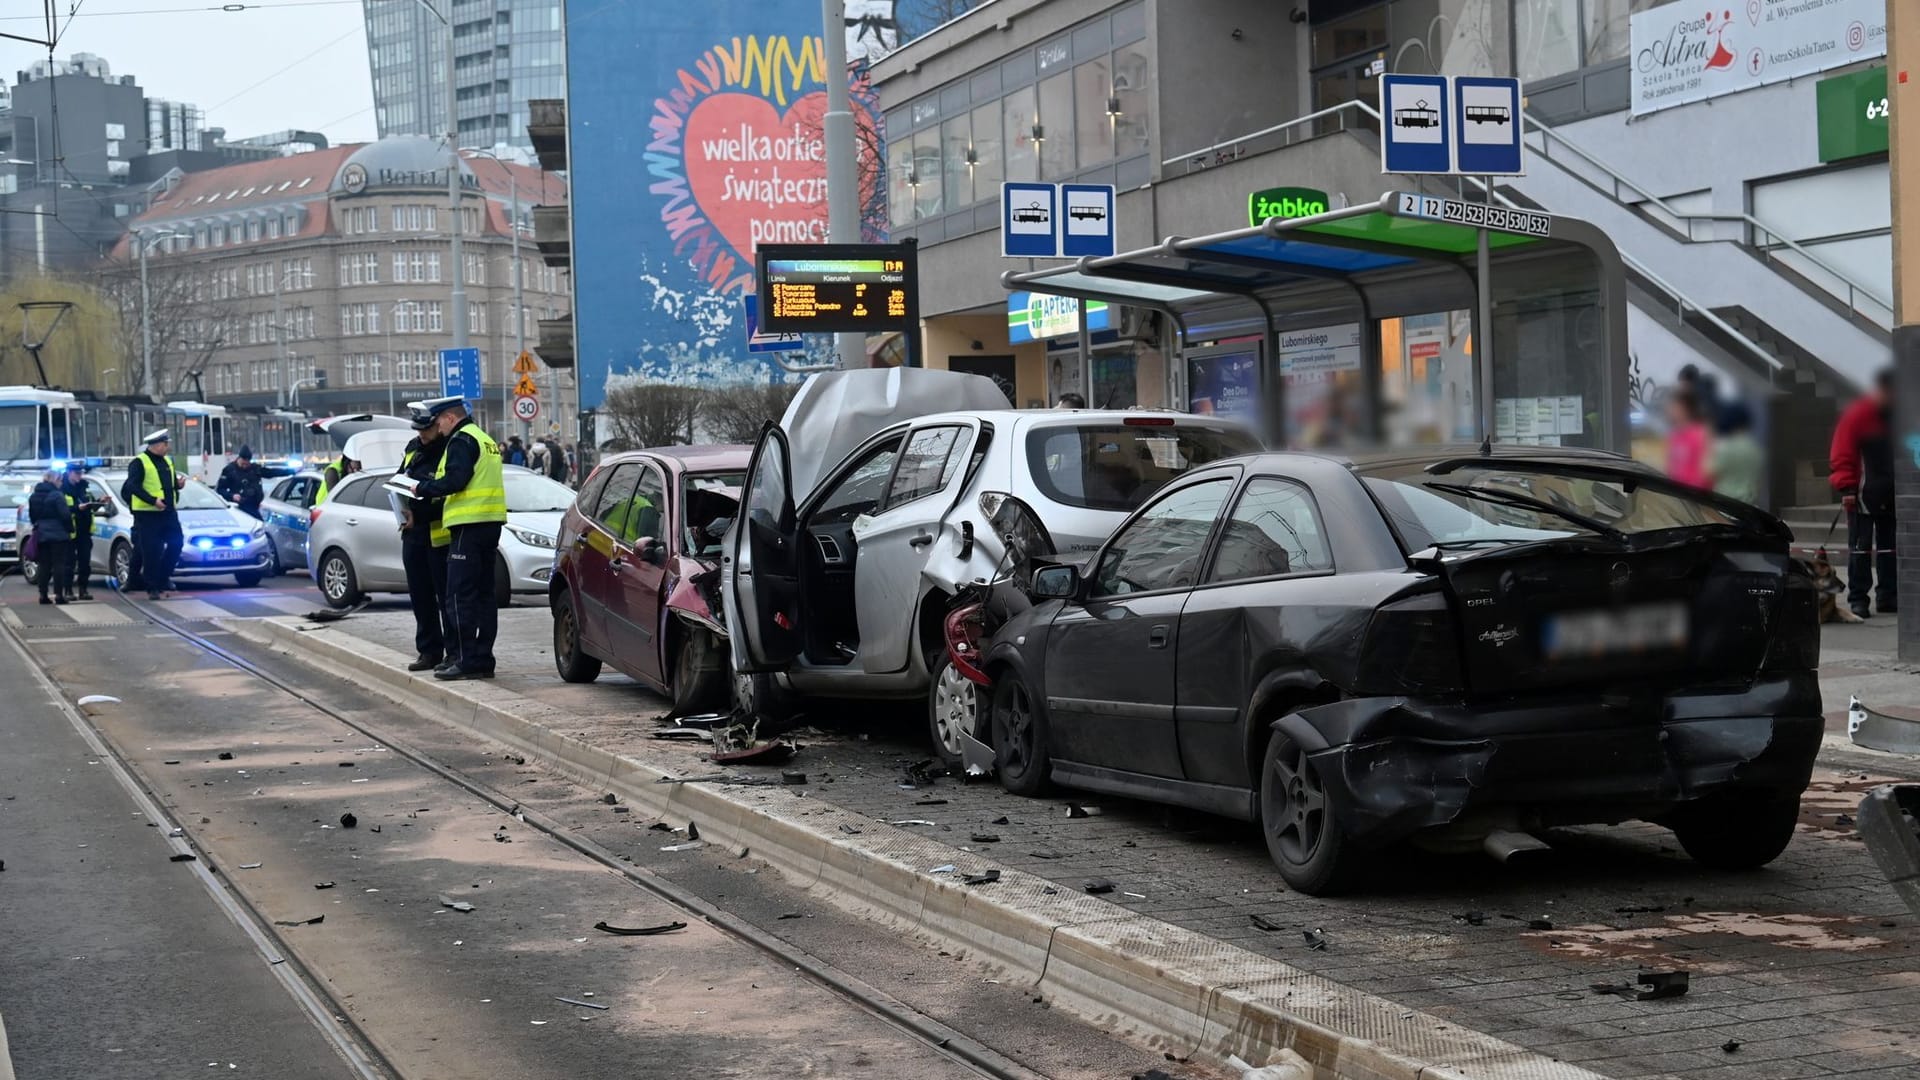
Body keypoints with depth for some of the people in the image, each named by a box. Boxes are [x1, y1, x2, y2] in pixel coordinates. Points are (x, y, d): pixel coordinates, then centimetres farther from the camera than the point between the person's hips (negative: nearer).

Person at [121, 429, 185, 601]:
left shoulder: (166, 462, 15)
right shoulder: (139, 463, -8)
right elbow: (133, 487, -15)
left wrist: (178, 484, 1)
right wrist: (153, 500, -23)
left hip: (168, 512, 7)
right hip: (147, 514, -7)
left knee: (176, 543, 4)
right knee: (151, 552, -3)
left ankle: (163, 577, 21)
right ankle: (153, 588, 4)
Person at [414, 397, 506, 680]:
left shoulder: (461, 441, -9)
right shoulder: (485, 439, 21)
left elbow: (455, 480, -20)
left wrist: (423, 489, -7)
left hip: (469, 525, -10)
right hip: (491, 522, 10)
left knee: (462, 594, -8)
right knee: (484, 593, 11)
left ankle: (466, 660, -11)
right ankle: (483, 659, 12)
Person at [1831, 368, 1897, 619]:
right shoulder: (1857, 416, -7)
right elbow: (1841, 455, -9)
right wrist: (1846, 488, -16)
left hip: (1893, 495, 6)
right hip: (1864, 493, -6)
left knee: (1889, 546, 9)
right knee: (1860, 547, -4)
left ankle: (1888, 596, 15)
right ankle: (1858, 598, -3)